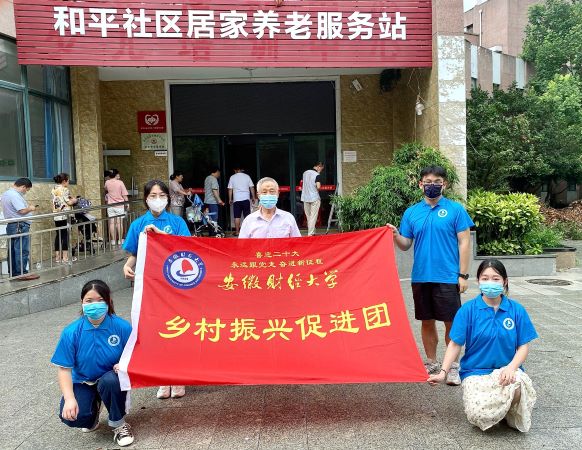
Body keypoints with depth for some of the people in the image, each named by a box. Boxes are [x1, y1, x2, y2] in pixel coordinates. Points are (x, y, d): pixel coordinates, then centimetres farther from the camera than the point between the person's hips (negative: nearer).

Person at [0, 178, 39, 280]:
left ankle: (13, 273, 18)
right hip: (20, 225, -10)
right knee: (22, 250, -6)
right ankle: (22, 273, -4)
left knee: (13, 250, 12)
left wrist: (28, 208, 18)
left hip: (11, 225, 10)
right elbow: (22, 211, -22)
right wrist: (30, 208, -4)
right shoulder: (15, 195, -16)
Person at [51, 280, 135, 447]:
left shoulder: (122, 326, -17)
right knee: (72, 417, -25)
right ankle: (93, 408, 15)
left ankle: (118, 424, -7)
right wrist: (69, 399, -22)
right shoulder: (71, 332, -14)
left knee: (110, 381, -37)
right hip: (83, 382, 1)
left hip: (110, 380, -1)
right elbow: (64, 368, -12)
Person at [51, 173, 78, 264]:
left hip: (56, 216, 7)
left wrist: (71, 199, 20)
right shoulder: (64, 189, -11)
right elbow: (69, 202, -13)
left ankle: (57, 257, 13)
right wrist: (75, 200, 6)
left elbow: (59, 201, 15)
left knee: (58, 235, 10)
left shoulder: (54, 190, 12)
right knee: (65, 235, -1)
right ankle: (65, 257, 1)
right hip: (65, 216, -7)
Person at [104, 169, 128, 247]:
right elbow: (124, 195, -7)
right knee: (119, 223, 3)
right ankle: (120, 240, 7)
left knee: (112, 223, 3)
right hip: (119, 205, -2)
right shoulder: (120, 183, -9)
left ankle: (113, 240, 4)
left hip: (110, 205, 2)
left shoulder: (107, 182, 0)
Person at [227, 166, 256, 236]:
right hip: (246, 199, 0)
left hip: (236, 199, 0)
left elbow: (230, 189, 2)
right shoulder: (247, 176, 5)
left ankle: (237, 232, 5)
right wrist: (254, 197, 10)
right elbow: (252, 187, 4)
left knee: (237, 217, 3)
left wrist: (230, 199, 10)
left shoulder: (232, 177, 3)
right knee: (247, 216, 5)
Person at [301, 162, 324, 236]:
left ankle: (311, 232, 21)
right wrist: (318, 189, -2)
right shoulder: (317, 175, -11)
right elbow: (318, 187, -20)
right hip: (314, 198, -6)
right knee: (313, 216, -2)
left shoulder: (305, 173, 8)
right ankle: (310, 233, -5)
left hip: (305, 198, 6)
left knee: (308, 216, 13)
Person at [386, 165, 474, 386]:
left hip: (448, 278, -3)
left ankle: (453, 366, 19)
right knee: (427, 322, 13)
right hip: (420, 277, 3)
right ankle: (432, 363, 28)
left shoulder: (455, 209, -2)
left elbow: (464, 243, -3)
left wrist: (463, 275, -8)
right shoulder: (411, 212, 7)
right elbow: (405, 245, 8)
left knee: (452, 323, 4)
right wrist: (396, 235, -14)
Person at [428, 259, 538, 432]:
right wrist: (443, 372, -13)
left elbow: (523, 346, 2)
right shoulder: (468, 310, -4)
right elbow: (455, 345, -3)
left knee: (518, 384, -36)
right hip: (475, 372, -1)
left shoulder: (516, 310, 0)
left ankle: (512, 416, 3)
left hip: (506, 370, 1)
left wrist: (511, 367, -17)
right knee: (479, 415, -28)